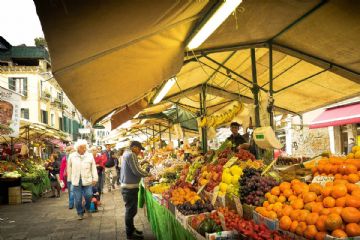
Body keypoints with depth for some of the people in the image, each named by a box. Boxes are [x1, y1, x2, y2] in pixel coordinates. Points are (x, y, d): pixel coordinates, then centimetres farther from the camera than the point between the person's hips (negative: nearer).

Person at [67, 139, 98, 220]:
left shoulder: (90, 156, 0)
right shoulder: (72, 156, 1)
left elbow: (93, 168, 3)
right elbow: (69, 168, 9)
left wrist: (95, 178, 0)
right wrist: (69, 179, 11)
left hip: (87, 180, 0)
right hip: (76, 180, 1)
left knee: (88, 196, -5)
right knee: (78, 199, 4)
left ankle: (87, 209, 24)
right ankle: (80, 213, 24)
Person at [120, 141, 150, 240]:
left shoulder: (127, 154, 15)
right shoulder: (131, 155, -16)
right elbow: (137, 171, -20)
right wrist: (148, 174, -6)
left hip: (127, 186, 10)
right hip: (130, 187, -10)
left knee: (130, 209, 20)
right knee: (131, 210, 0)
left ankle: (131, 229, 32)